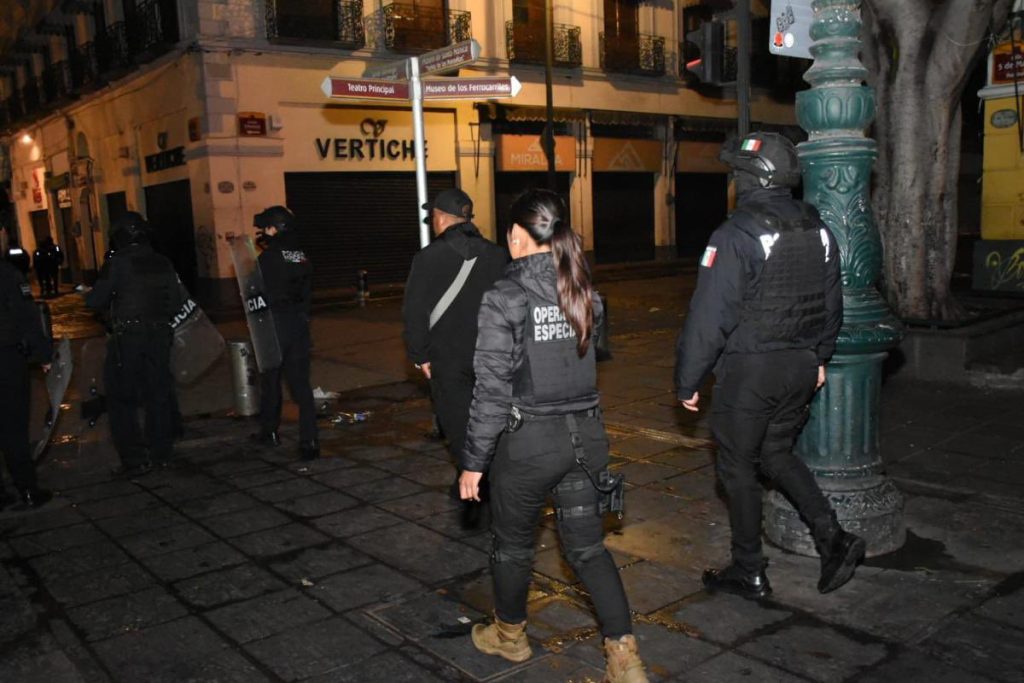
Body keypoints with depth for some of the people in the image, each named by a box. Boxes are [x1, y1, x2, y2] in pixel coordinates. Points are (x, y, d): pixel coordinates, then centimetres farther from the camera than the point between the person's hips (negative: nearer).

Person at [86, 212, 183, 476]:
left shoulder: (118, 264, -11)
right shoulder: (163, 264, 4)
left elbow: (95, 301, -12)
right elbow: (176, 303, 9)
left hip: (126, 338, -5)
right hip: (159, 335, 5)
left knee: (122, 399, 5)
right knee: (159, 394, 15)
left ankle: (135, 459, 3)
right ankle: (162, 452, 23)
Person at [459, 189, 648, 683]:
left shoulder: (504, 298, -16)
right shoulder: (583, 291, 2)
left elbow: (492, 389, -16)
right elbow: (590, 357, 10)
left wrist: (474, 462, -9)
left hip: (529, 439, -5)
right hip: (586, 433, 5)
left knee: (513, 544, 18)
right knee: (588, 547, 16)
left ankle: (510, 635, 40)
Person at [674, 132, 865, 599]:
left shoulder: (736, 235, -18)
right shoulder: (818, 230, 6)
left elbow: (709, 317, -20)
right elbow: (832, 305, 16)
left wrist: (687, 381, -11)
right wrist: (818, 358, 27)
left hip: (749, 369, -7)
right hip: (801, 367, 7)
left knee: (737, 466, 9)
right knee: (776, 454, 24)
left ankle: (748, 573, 20)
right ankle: (832, 537, 13)